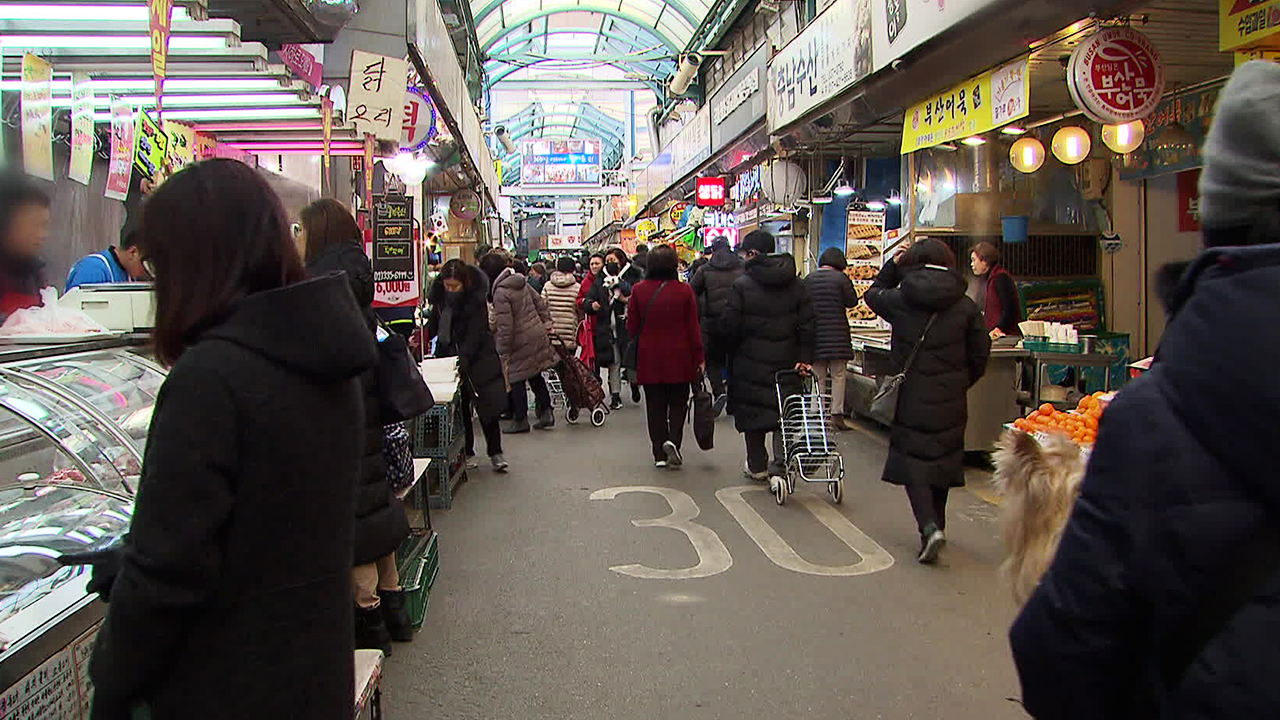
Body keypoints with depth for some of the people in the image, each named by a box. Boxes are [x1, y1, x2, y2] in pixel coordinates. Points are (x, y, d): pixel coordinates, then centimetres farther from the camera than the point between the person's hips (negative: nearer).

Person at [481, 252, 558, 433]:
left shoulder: (500, 293, -19)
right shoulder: (521, 282, 6)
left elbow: (505, 326, -21)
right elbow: (540, 302, 13)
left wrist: (503, 353, -14)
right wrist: (547, 323, 18)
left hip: (521, 341, -8)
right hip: (538, 334, 8)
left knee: (517, 380, 4)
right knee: (535, 375, 18)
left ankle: (520, 420, 12)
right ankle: (546, 411, 19)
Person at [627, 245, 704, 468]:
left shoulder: (639, 291, -5)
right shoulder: (684, 290, -8)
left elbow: (631, 328, 1)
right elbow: (693, 328, -4)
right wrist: (699, 357, 4)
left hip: (649, 358, 1)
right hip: (679, 358, -1)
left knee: (655, 405, 10)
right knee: (678, 403, 13)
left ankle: (659, 453, 11)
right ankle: (673, 440, -8)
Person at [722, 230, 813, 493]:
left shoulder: (742, 285, -10)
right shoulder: (796, 285, 3)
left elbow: (729, 326, -10)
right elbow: (807, 325, 0)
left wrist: (732, 352, 7)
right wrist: (804, 357, 3)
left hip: (750, 362, -3)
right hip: (786, 362, 3)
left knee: (753, 412, 11)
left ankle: (757, 466, 22)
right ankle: (778, 468, -6)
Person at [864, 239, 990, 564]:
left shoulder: (901, 300, -6)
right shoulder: (966, 306, -1)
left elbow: (873, 294, 17)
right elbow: (980, 355, 4)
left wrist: (892, 265, 23)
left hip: (912, 397, -2)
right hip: (951, 402, 3)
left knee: (913, 462, 3)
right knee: (942, 460, 16)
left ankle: (929, 526, -15)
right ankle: (936, 523, 27)